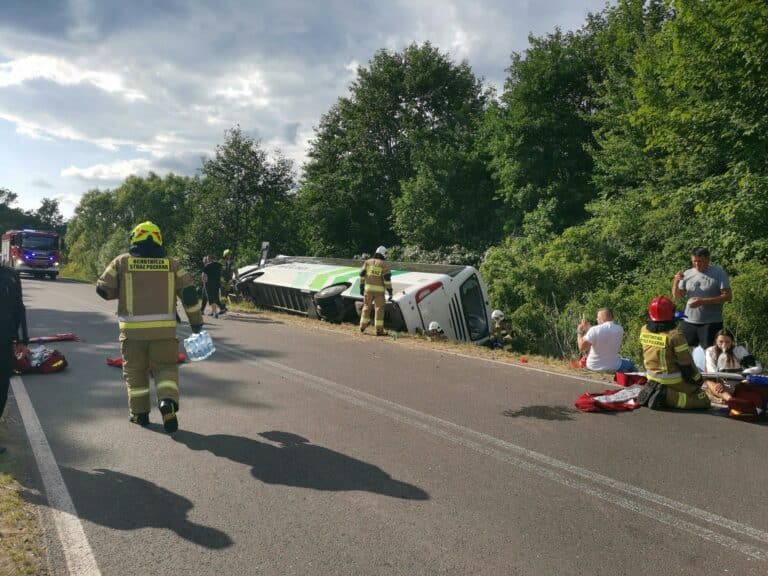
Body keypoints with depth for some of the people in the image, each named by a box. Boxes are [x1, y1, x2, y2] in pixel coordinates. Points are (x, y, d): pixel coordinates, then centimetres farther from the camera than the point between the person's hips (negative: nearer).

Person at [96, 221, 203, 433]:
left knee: (135, 370, 16)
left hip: (132, 330, 0)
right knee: (165, 367, 13)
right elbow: (189, 292, 1)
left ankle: (139, 412, 21)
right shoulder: (171, 264, 4)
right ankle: (168, 402, -10)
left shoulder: (122, 262, 2)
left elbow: (103, 289, 4)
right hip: (164, 329, 0)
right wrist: (196, 323, 7)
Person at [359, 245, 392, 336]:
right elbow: (387, 278, -9)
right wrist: (390, 291, -6)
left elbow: (362, 275, 5)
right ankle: (379, 330, -2)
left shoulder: (368, 262, 7)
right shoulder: (384, 264, -3)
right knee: (379, 309, 0)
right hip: (379, 289, -3)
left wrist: (361, 287, 11)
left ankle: (363, 326, 21)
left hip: (368, 288, 3)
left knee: (367, 307, 15)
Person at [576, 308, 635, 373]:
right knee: (629, 363, 30)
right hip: (613, 368, 1)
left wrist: (579, 332, -9)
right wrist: (589, 328, 12)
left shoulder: (594, 330, -20)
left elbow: (582, 347, -23)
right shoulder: (619, 329, -6)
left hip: (593, 367, -1)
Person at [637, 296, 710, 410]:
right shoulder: (675, 335, -22)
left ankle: (651, 391, 3)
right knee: (703, 400, 4)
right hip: (672, 381, -6)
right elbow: (687, 364, -15)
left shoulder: (643, 330, -5)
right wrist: (698, 379, 3)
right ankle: (667, 396, -13)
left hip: (652, 379, 7)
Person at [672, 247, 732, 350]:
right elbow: (676, 296, 8)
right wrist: (676, 282, -11)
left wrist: (703, 301, -19)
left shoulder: (719, 273, -6)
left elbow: (728, 296, -11)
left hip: (711, 324, -4)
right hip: (688, 322, 4)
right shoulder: (688, 273, 6)